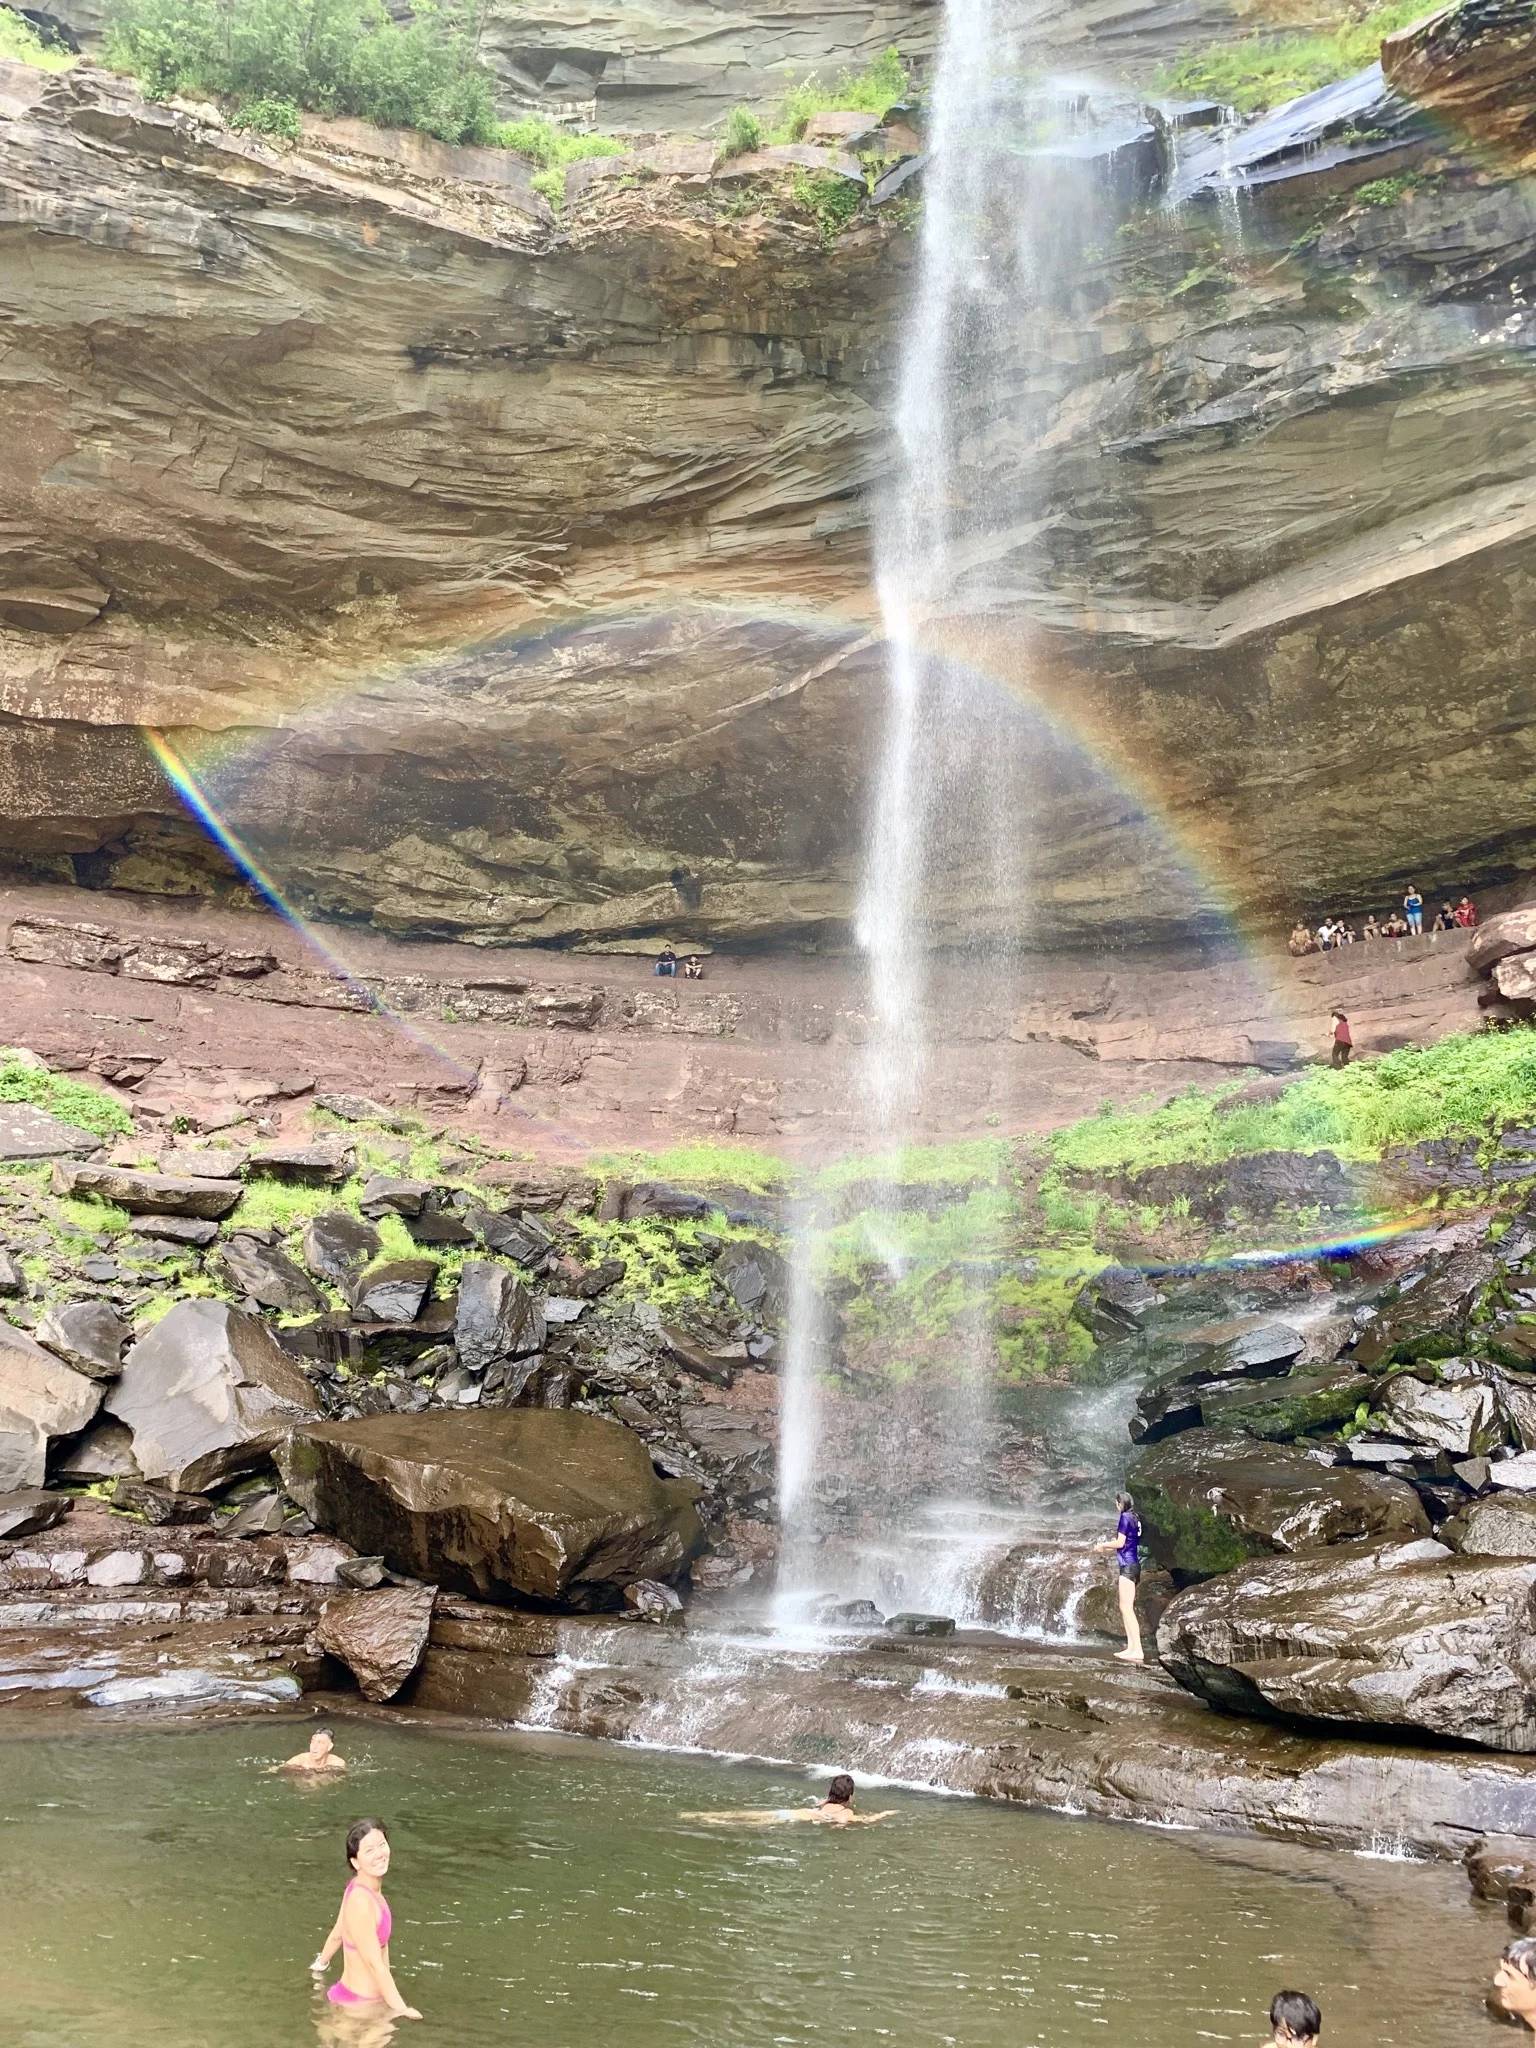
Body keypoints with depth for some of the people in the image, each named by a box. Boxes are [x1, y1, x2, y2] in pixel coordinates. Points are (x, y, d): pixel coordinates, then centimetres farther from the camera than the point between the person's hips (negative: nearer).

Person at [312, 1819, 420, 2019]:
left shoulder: (359, 1887, 2)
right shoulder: (360, 1903, -26)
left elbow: (337, 1934, 17)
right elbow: (375, 1964, -24)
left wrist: (321, 1963, 33)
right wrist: (400, 2009, -21)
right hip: (360, 2002, -9)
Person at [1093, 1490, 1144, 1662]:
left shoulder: (1125, 1517, -11)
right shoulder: (1135, 1518, 14)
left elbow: (1120, 1543, -14)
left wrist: (1103, 1545, 1)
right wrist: (1106, 1547, 22)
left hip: (1127, 1566, -9)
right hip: (1134, 1564, 9)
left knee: (1127, 1608, -12)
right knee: (1125, 1607, 13)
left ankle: (1137, 1651, -18)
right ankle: (1131, 1647, 11)